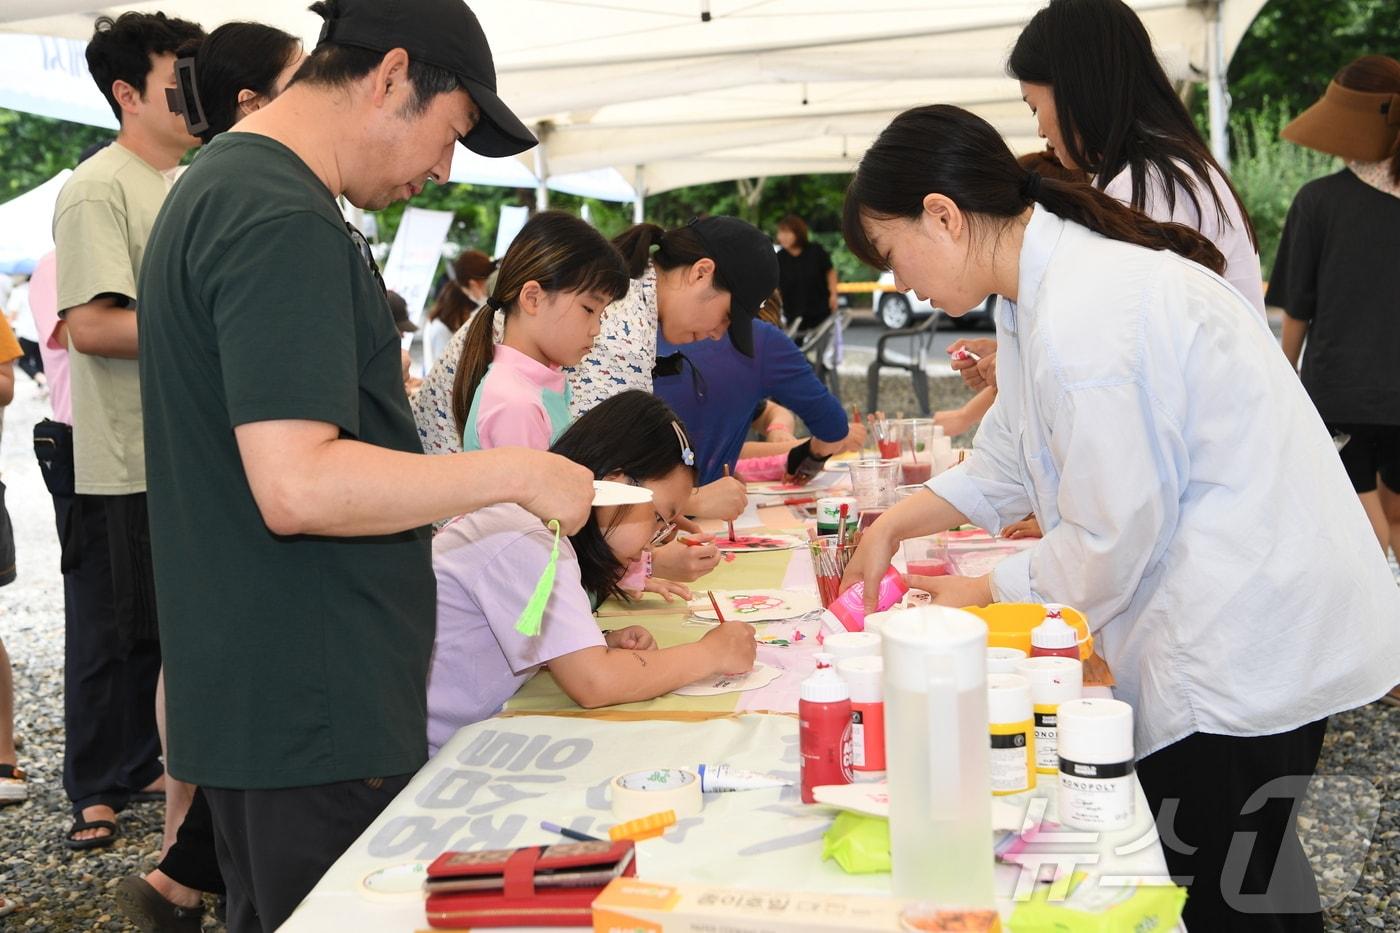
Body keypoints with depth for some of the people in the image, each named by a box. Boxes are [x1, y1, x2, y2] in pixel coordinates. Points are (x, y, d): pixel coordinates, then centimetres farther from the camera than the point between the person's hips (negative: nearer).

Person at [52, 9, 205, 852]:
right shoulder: (98, 190, -13)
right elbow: (91, 326, -22)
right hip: (125, 463, -8)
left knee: (165, 622, 16)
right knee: (115, 626, 2)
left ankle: (142, 766, 30)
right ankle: (95, 791, 16)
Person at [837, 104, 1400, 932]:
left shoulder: (1081, 317, -25)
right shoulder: (1055, 280, 8)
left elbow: (1111, 539, -19)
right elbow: (1012, 462, 19)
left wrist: (983, 594, -4)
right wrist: (895, 525, 14)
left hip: (1247, 643, -10)